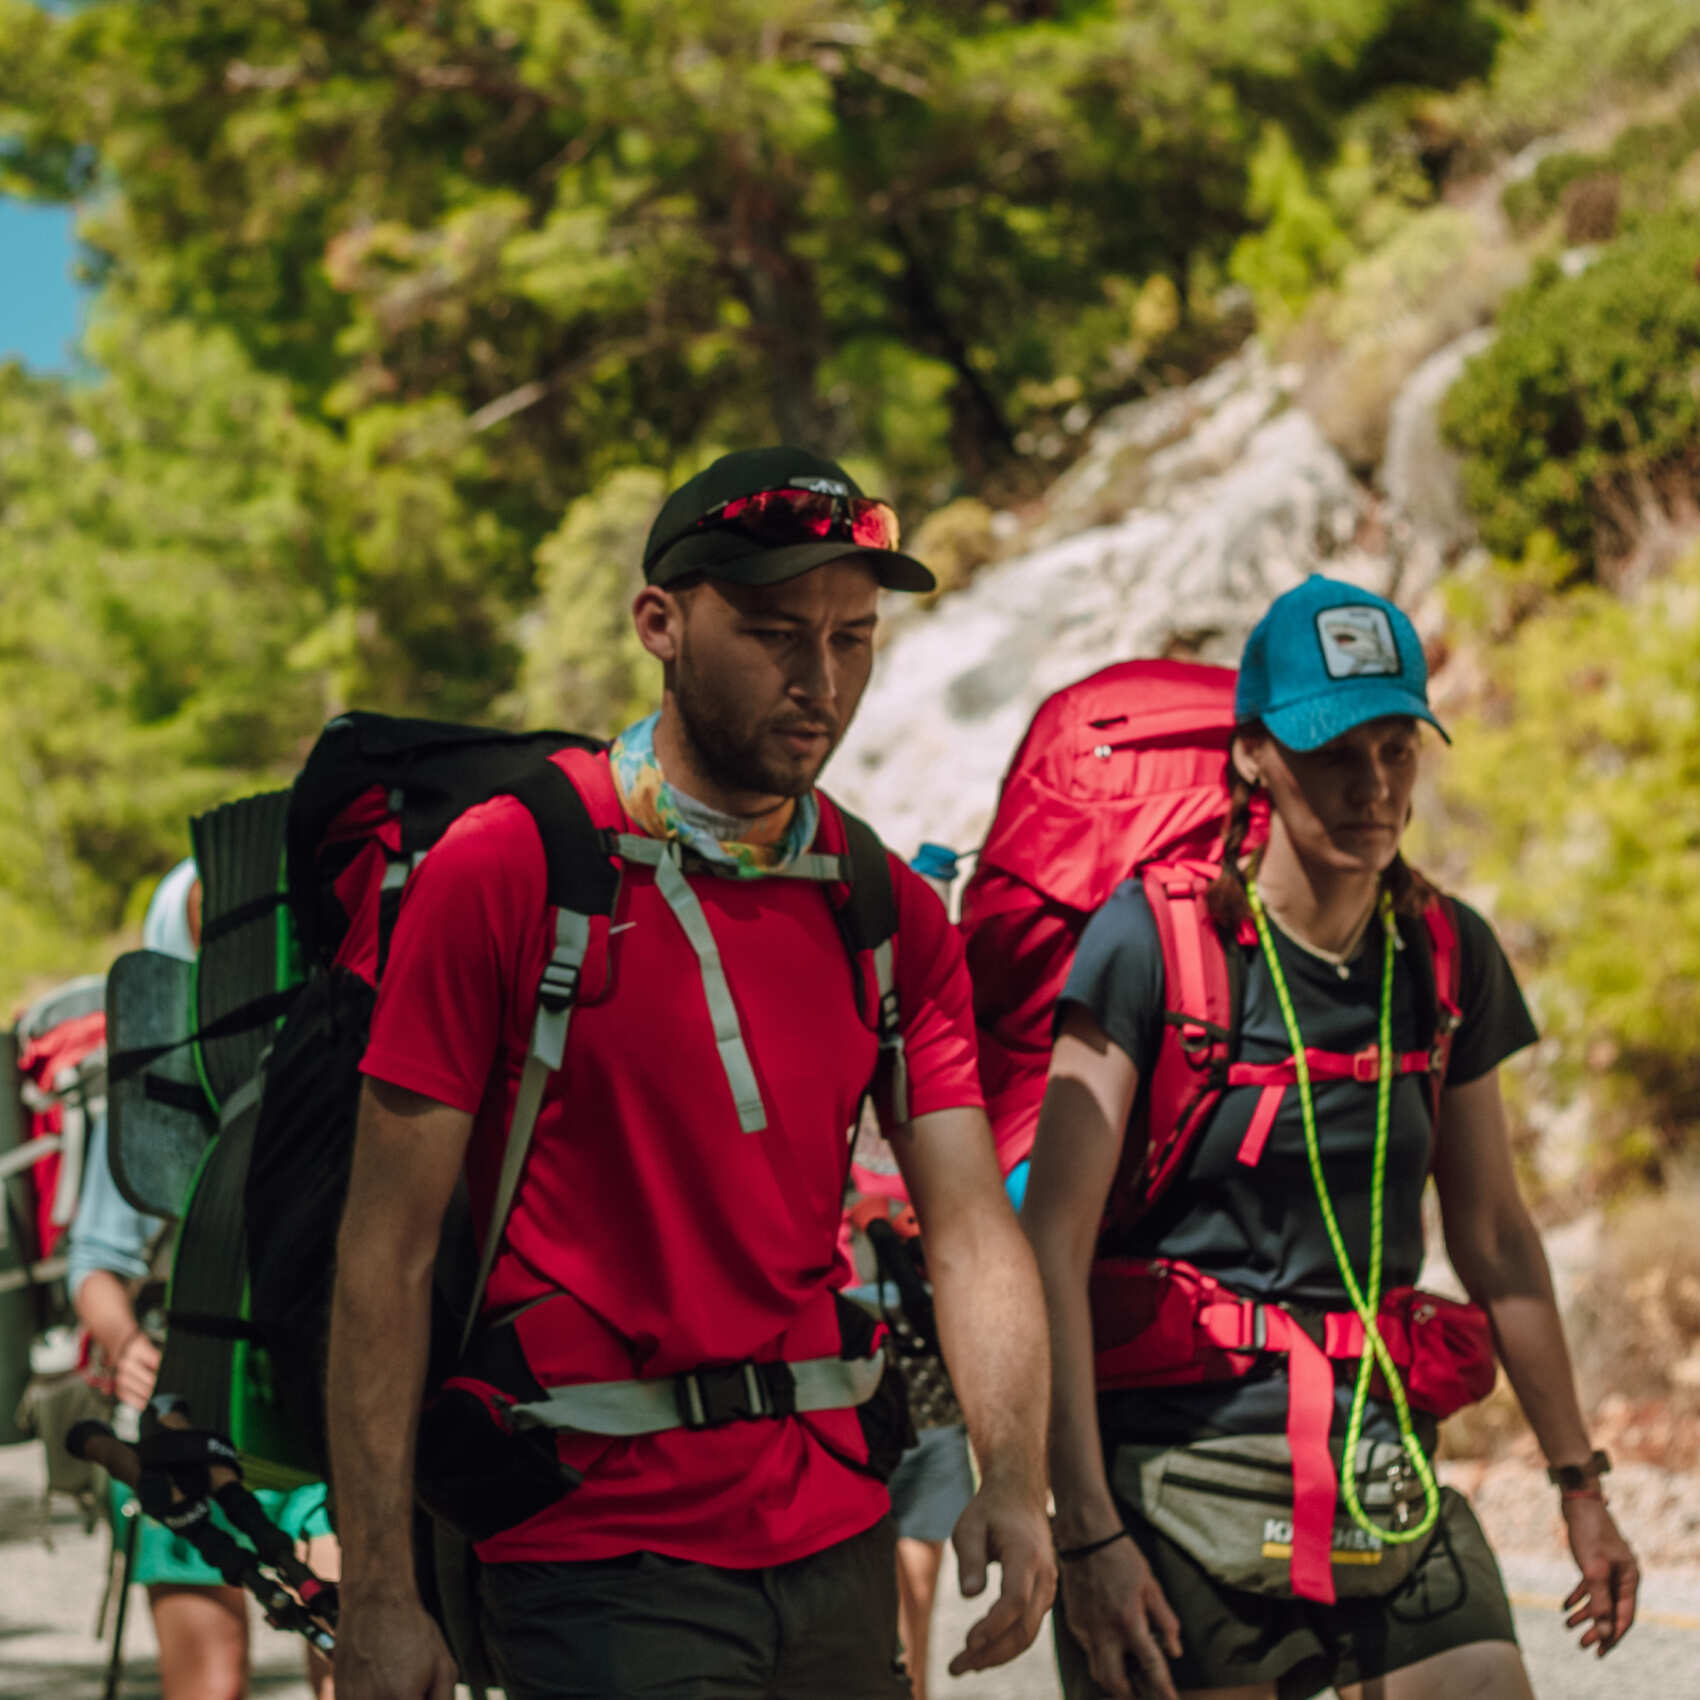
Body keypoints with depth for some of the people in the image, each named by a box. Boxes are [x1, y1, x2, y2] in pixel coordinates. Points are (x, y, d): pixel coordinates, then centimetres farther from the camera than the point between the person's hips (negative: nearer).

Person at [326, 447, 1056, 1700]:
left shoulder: (894, 916, 7)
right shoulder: (502, 870, -9)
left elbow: (971, 1227, 1)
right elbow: (388, 1250, -9)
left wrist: (1014, 1485, -17)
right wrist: (380, 1598, -12)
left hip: (836, 1541, 5)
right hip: (603, 1560, -5)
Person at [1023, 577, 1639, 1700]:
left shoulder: (1450, 960, 7)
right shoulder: (1155, 941, -9)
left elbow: (1496, 1235, 18)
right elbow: (1051, 1247, -13)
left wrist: (1579, 1482, 19)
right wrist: (1086, 1530, -19)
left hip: (1385, 1468, 4)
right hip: (1180, 1463, -4)